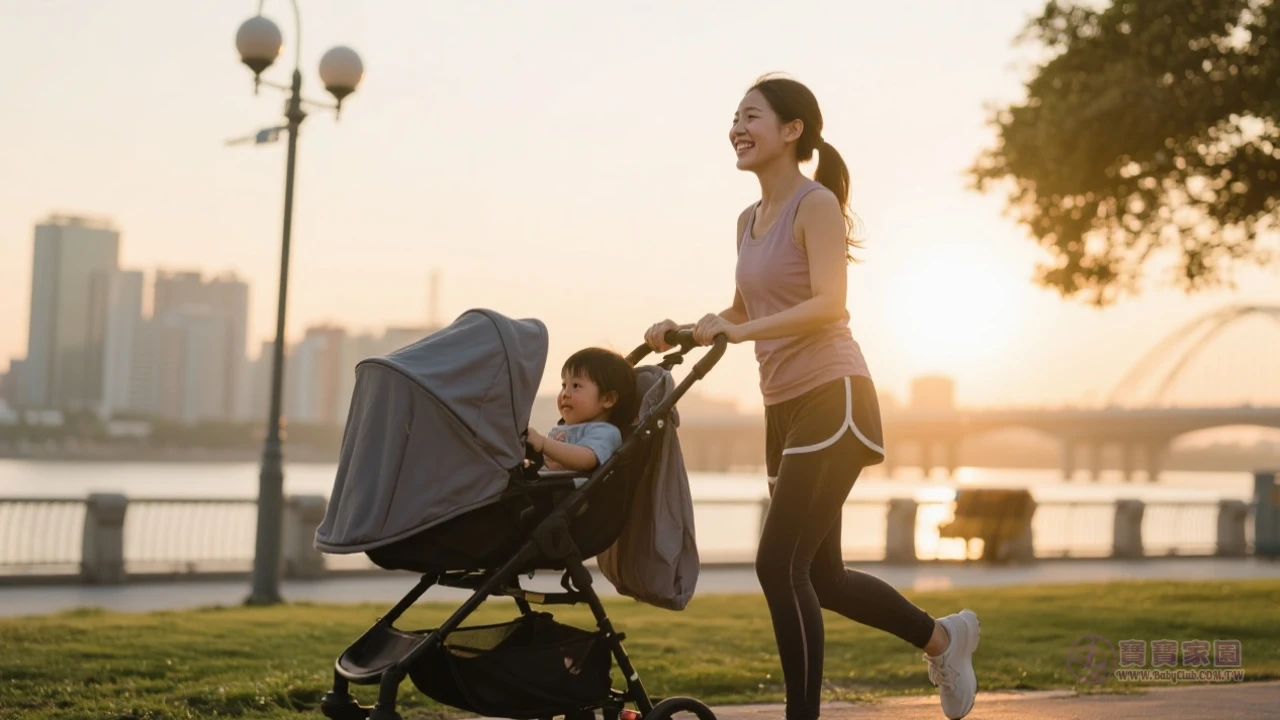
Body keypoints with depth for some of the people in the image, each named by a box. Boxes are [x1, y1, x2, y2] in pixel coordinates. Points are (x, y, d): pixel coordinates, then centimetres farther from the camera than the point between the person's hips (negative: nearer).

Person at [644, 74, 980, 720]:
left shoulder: (816, 205, -9)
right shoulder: (749, 220, 14)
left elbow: (828, 304, -21)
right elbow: (743, 313, 23)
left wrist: (741, 330, -31)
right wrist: (685, 333, 6)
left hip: (833, 399, -9)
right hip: (785, 407, 9)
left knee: (779, 565, -14)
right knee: (820, 577, 14)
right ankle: (941, 636, 35)